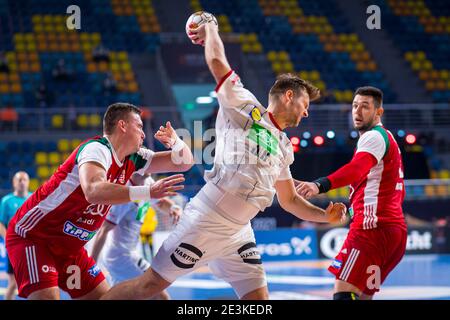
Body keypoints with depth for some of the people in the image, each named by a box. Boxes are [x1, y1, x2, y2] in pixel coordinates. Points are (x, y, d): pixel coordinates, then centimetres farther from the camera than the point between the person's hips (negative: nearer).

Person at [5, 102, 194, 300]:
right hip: (32, 236, -9)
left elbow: (184, 162, 8)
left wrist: (175, 142, -14)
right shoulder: (97, 149, -23)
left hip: (69, 247, 9)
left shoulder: (132, 159, 3)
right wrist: (148, 192, -47)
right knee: (48, 296, -26)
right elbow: (93, 191, -43)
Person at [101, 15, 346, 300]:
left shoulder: (283, 147, 20)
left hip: (238, 232, 8)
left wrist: (324, 215, 15)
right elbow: (217, 62, -9)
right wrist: (210, 28, 7)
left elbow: (289, 200, 28)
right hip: (206, 220, -8)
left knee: (259, 299, -1)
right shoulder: (244, 106, -1)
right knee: (151, 285, -6)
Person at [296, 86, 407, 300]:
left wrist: (320, 185, -45)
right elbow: (398, 192, 33)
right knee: (362, 294, 12)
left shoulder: (374, 136, -7)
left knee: (343, 292, -18)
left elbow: (357, 168, -29)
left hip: (373, 227, -10)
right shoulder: (388, 139, 25)